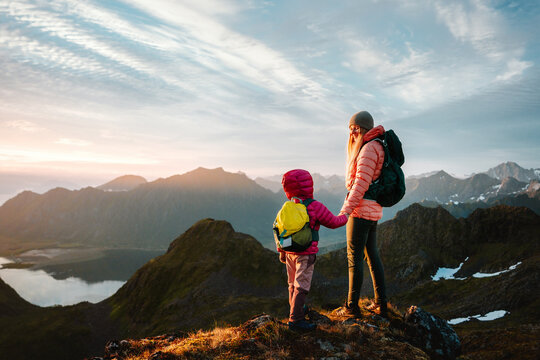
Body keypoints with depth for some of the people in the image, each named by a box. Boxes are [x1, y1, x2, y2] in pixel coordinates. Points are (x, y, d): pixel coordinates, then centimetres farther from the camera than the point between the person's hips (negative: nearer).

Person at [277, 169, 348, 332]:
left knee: (293, 283, 21)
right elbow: (333, 222, -4)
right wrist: (345, 217, 18)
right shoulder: (315, 207, -13)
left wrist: (281, 251, 20)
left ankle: (295, 308, 38)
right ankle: (295, 319, -4)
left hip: (290, 252, 6)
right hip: (306, 254, -6)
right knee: (301, 286, -4)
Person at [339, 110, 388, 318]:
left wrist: (345, 210, -23)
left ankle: (352, 306, 8)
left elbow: (361, 182, -21)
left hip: (361, 209, -10)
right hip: (374, 210, 10)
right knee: (372, 255, 15)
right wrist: (353, 140, 15)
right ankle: (380, 304, 23)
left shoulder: (369, 148, -14)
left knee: (354, 257, -2)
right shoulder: (375, 147, 16)